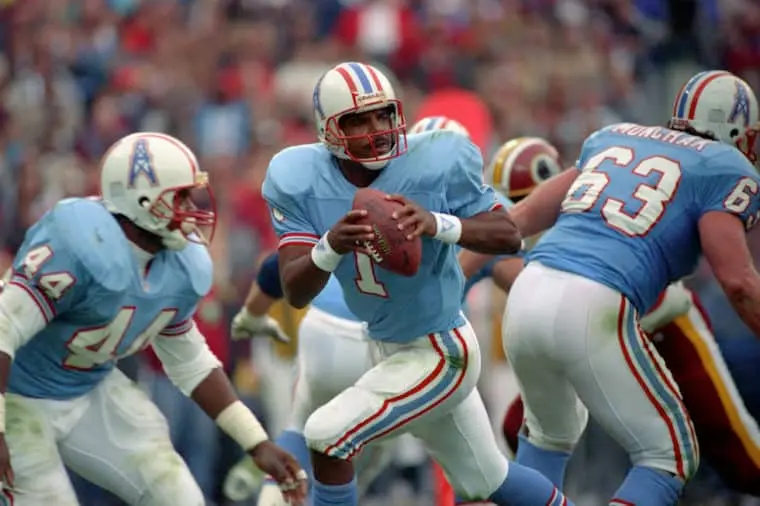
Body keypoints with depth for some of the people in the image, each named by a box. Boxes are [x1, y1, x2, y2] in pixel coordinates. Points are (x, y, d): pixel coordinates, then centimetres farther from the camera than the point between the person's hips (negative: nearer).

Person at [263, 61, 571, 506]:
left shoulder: (435, 164, -23)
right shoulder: (303, 182, -14)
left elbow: (509, 236, -19)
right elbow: (295, 293, -18)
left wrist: (438, 225, -38)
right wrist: (331, 246, -40)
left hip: (439, 353, -6)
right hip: (389, 348, 6)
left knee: (327, 435, -18)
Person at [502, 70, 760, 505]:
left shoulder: (615, 138, 24)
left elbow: (523, 216, 27)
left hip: (527, 295, 7)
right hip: (592, 311, -7)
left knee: (552, 431, 32)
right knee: (669, 455, 6)